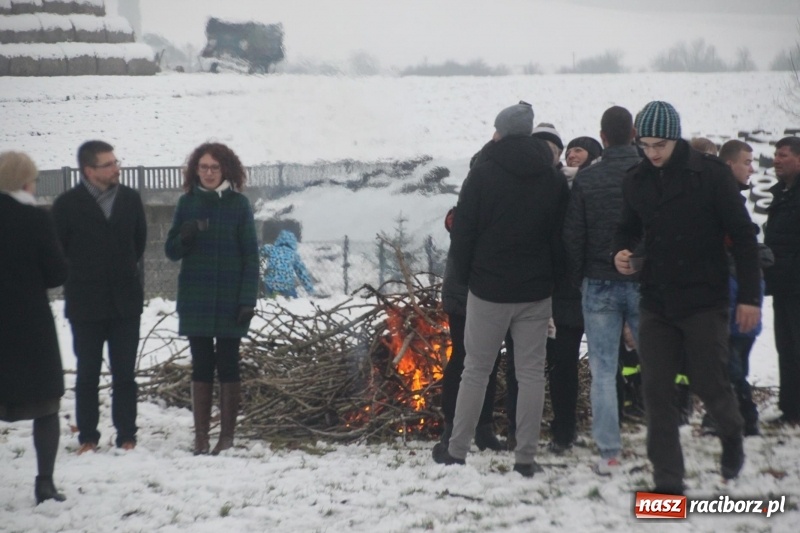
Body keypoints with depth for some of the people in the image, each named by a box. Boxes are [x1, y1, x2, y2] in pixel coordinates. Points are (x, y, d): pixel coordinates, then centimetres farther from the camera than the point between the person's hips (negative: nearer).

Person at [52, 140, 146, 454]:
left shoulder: (130, 199, 2)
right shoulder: (68, 204, -8)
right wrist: (78, 278, 4)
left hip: (126, 301, 2)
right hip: (86, 304, -2)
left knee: (125, 374, 5)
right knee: (87, 373, 7)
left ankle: (126, 435, 11)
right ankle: (87, 436, 14)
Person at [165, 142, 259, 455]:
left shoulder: (238, 204, -2)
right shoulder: (187, 203, 4)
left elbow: (251, 255, -3)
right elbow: (172, 251, 6)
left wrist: (248, 299, -10)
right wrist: (185, 238, -16)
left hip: (229, 300, -2)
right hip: (196, 299, 2)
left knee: (227, 365, 2)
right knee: (201, 366, 4)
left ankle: (227, 435, 8)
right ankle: (200, 436, 6)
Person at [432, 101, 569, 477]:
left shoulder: (482, 174, -8)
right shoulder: (554, 180, 4)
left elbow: (463, 231, -7)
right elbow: (561, 236, 7)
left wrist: (462, 274, 5)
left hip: (488, 290, -2)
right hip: (535, 291, 2)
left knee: (475, 370, 7)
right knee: (531, 373, 4)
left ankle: (457, 450, 12)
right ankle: (525, 457, 4)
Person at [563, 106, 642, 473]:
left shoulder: (586, 180, -5)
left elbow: (572, 237, -2)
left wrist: (577, 281, 11)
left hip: (600, 286, 0)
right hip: (646, 284, 0)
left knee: (603, 371, 4)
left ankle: (609, 453, 2)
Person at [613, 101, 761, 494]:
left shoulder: (711, 174, -8)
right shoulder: (636, 181, 5)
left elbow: (742, 235, -6)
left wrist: (749, 296, -9)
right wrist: (621, 251, -5)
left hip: (704, 300, -4)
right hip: (656, 303, 4)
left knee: (709, 384, 1)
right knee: (656, 390, -1)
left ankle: (732, 435, 35)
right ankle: (668, 481, 6)